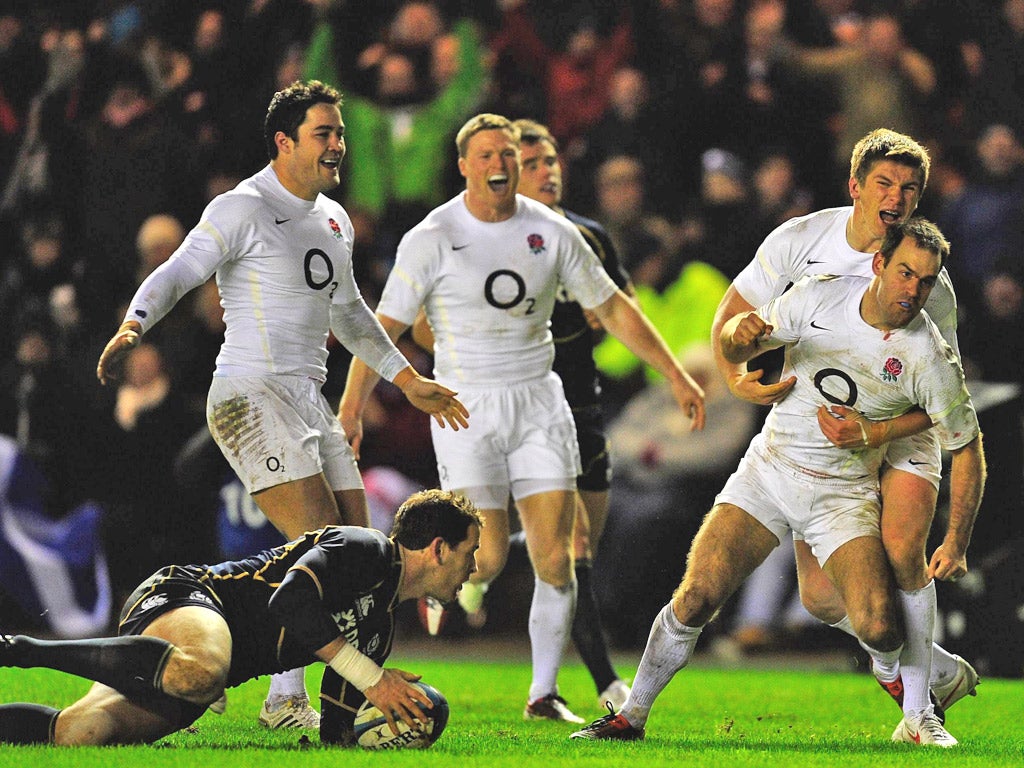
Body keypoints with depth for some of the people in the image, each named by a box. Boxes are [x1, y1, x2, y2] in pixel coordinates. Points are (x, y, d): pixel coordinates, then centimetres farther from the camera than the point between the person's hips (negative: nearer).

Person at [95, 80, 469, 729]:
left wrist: (408, 380, 33)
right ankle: (286, 700, -14)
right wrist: (132, 328, -33)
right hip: (252, 395, -9)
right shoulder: (243, 210, -8)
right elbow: (176, 274, -14)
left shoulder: (334, 220, 18)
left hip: (309, 401, 9)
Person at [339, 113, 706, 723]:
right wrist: (352, 407, -14)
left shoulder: (552, 232, 2)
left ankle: (544, 694, 6)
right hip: (467, 407, -3)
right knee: (488, 559, -10)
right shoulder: (432, 239, -6)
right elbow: (386, 327, -5)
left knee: (555, 558, -6)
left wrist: (676, 375, 11)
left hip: (538, 403, 3)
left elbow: (613, 307, 12)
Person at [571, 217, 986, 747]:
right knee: (695, 598, -13)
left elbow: (967, 448, -2)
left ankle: (918, 718, 12)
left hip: (843, 494, -2)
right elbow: (734, 350, 5)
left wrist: (956, 544, -8)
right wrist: (739, 334, -21)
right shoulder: (819, 295, -8)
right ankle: (631, 718, 3)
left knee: (878, 627, -20)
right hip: (767, 471, 2)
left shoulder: (931, 361, -13)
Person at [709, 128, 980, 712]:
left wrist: (870, 433, -31)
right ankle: (941, 668, 17)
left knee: (899, 551, -29)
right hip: (814, 437, 3)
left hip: (900, 437, -3)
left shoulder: (931, 285, -17)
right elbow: (732, 317, 1)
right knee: (821, 595, -7)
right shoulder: (800, 240, -9)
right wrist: (739, 378, -19)